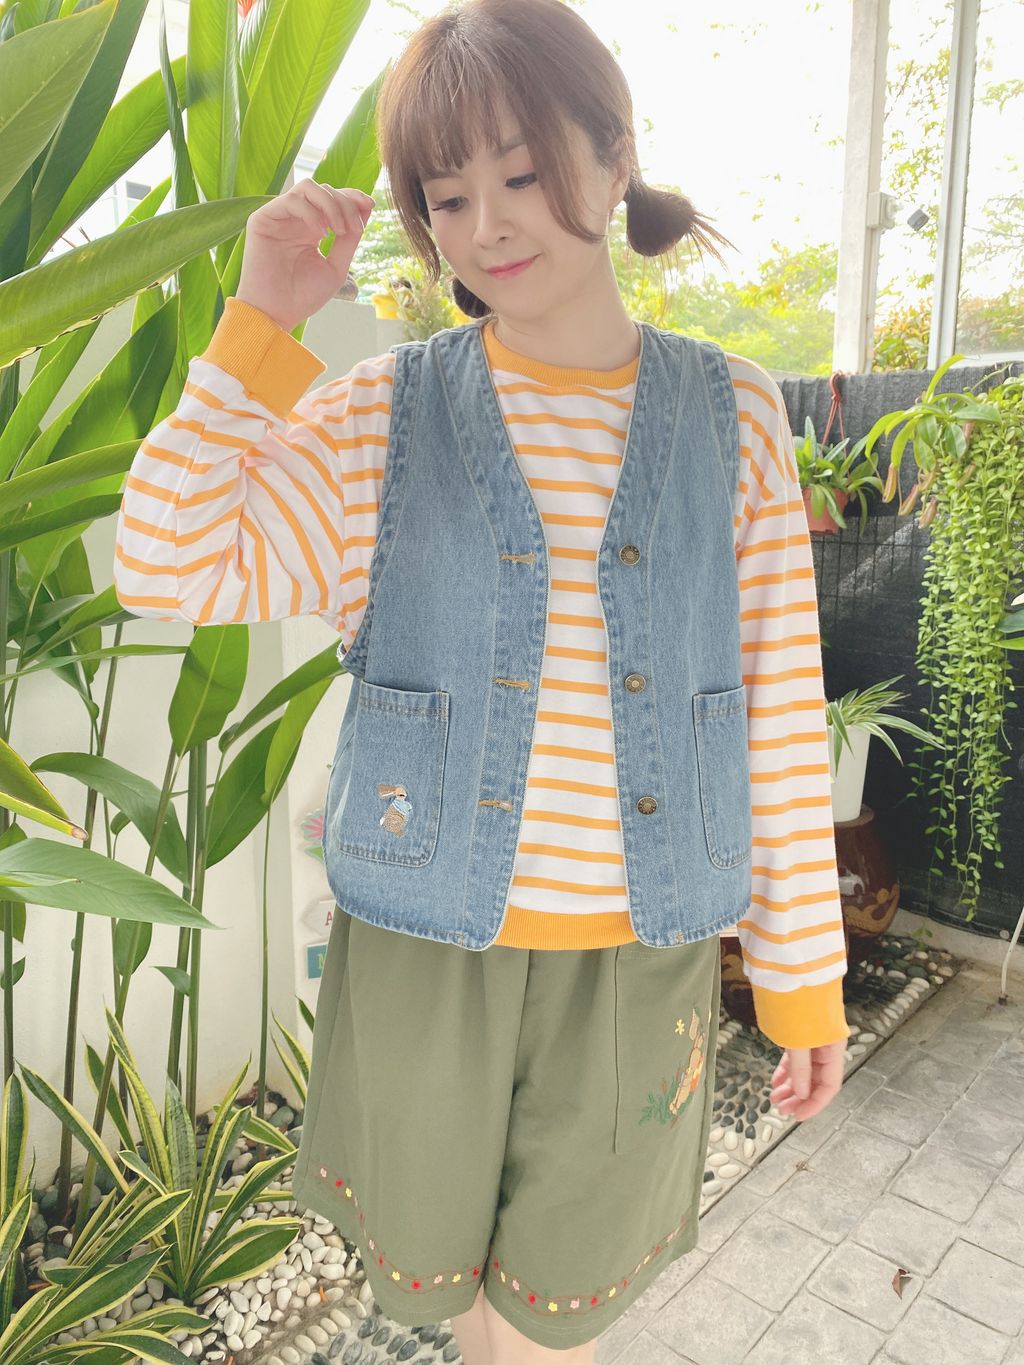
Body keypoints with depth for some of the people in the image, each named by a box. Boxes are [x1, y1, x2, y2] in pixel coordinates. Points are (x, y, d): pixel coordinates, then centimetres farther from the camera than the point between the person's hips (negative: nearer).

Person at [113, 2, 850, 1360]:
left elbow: (783, 716, -1)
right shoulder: (382, 415, -3)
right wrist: (265, 319, -12)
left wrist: (802, 970, 3)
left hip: (637, 970, 0)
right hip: (421, 955, 1)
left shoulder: (732, 413, -2)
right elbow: (169, 570, -10)